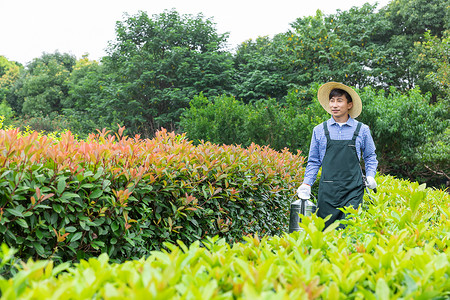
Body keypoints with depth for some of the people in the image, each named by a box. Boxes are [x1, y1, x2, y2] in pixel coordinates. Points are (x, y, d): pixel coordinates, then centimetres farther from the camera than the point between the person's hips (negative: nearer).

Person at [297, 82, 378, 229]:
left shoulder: (362, 130, 6)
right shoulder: (319, 130, 9)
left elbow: (370, 156, 19)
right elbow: (313, 161, 15)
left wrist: (370, 176, 3)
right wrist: (306, 183, 5)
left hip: (353, 190, -1)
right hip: (327, 190, 1)